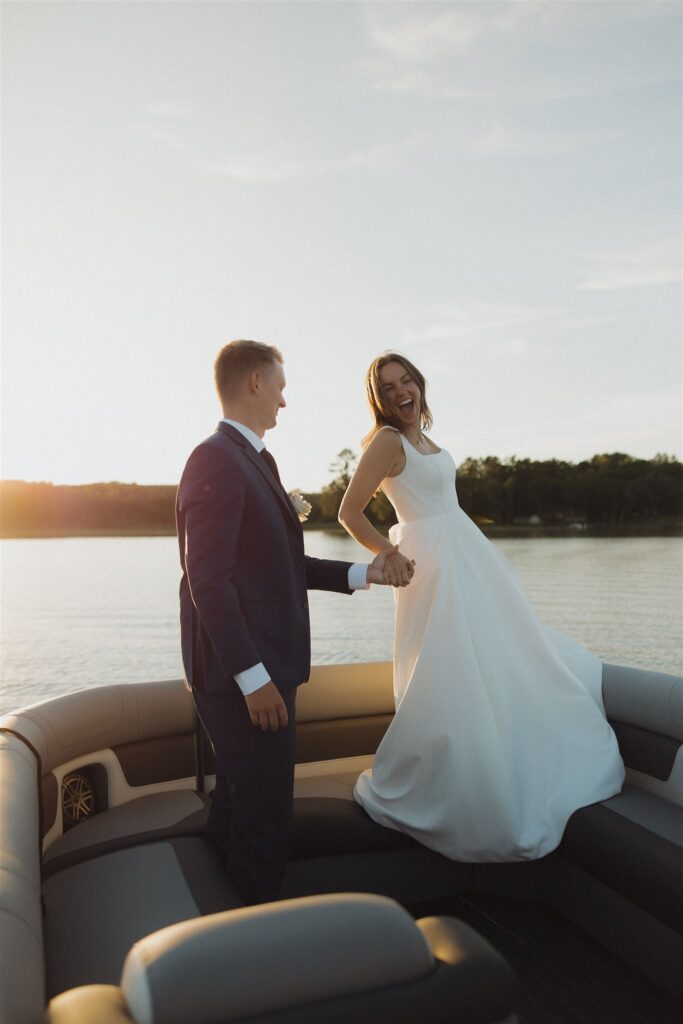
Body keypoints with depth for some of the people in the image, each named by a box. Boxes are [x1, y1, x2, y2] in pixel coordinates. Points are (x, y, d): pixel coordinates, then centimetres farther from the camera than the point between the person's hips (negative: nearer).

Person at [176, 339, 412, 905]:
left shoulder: (255, 460, 15)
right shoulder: (216, 461, -16)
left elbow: (285, 564, 15)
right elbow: (209, 579, -22)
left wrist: (364, 573, 7)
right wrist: (253, 677, -22)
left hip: (261, 672, 10)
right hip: (244, 678, -10)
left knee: (238, 806, 23)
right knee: (264, 818, 2)